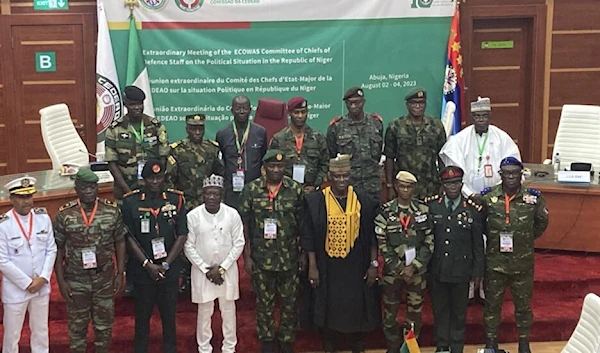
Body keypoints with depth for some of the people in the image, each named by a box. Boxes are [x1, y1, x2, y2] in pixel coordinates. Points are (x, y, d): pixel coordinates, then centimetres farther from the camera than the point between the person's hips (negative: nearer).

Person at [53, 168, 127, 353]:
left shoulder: (112, 211, -5)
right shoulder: (64, 215, -8)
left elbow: (120, 243, 2)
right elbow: (58, 249, -3)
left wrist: (120, 274, -1)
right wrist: (61, 281, -6)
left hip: (105, 278, 1)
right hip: (76, 280, -1)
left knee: (104, 323, 15)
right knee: (77, 324, 13)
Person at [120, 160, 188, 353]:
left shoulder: (176, 199, -2)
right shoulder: (131, 202, -5)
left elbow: (182, 235, -3)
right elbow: (129, 237, -6)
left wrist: (165, 264, -8)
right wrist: (147, 264, -12)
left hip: (169, 270, 1)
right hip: (142, 270, -1)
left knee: (169, 314, 12)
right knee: (142, 314, 11)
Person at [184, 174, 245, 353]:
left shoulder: (232, 214, -8)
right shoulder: (193, 216, -9)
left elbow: (239, 244, -5)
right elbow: (189, 246, -6)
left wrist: (222, 268, -10)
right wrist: (206, 269, -10)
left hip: (227, 270, 1)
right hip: (202, 270, -1)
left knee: (228, 310, 12)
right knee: (204, 312, 10)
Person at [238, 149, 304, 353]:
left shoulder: (296, 190, -2)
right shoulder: (251, 190, -3)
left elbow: (302, 225, 2)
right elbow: (244, 225, -1)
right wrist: (247, 256, -4)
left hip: (289, 259, 1)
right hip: (261, 259, 0)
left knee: (289, 303, 10)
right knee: (264, 303, 12)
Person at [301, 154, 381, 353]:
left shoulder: (364, 201, -2)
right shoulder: (316, 202, -6)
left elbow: (372, 235, 3)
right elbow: (309, 237, -3)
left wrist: (374, 264, -1)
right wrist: (312, 266, -6)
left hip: (356, 267, 1)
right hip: (327, 267, -1)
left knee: (357, 306, 10)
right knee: (329, 306, 10)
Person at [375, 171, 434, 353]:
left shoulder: (424, 210, 1)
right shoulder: (385, 211, -4)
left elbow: (429, 242, -1)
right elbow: (381, 243, -5)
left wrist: (413, 267, -9)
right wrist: (399, 268, -9)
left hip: (417, 270, 1)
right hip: (392, 270, -1)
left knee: (415, 313, 5)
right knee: (390, 312, 5)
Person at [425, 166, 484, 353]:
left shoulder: (474, 209, -4)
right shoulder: (430, 205, -3)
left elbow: (478, 244, 1)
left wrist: (478, 270, 2)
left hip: (461, 270, -1)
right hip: (436, 269, 1)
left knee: (459, 311, 12)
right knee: (440, 309, 14)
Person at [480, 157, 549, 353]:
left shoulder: (534, 197, -7)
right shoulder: (487, 196, -8)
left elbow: (542, 222, 10)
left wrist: (526, 239, 7)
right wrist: (493, 236, 4)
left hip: (523, 263, 0)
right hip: (495, 262, 0)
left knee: (523, 305, 15)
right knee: (492, 304, 12)